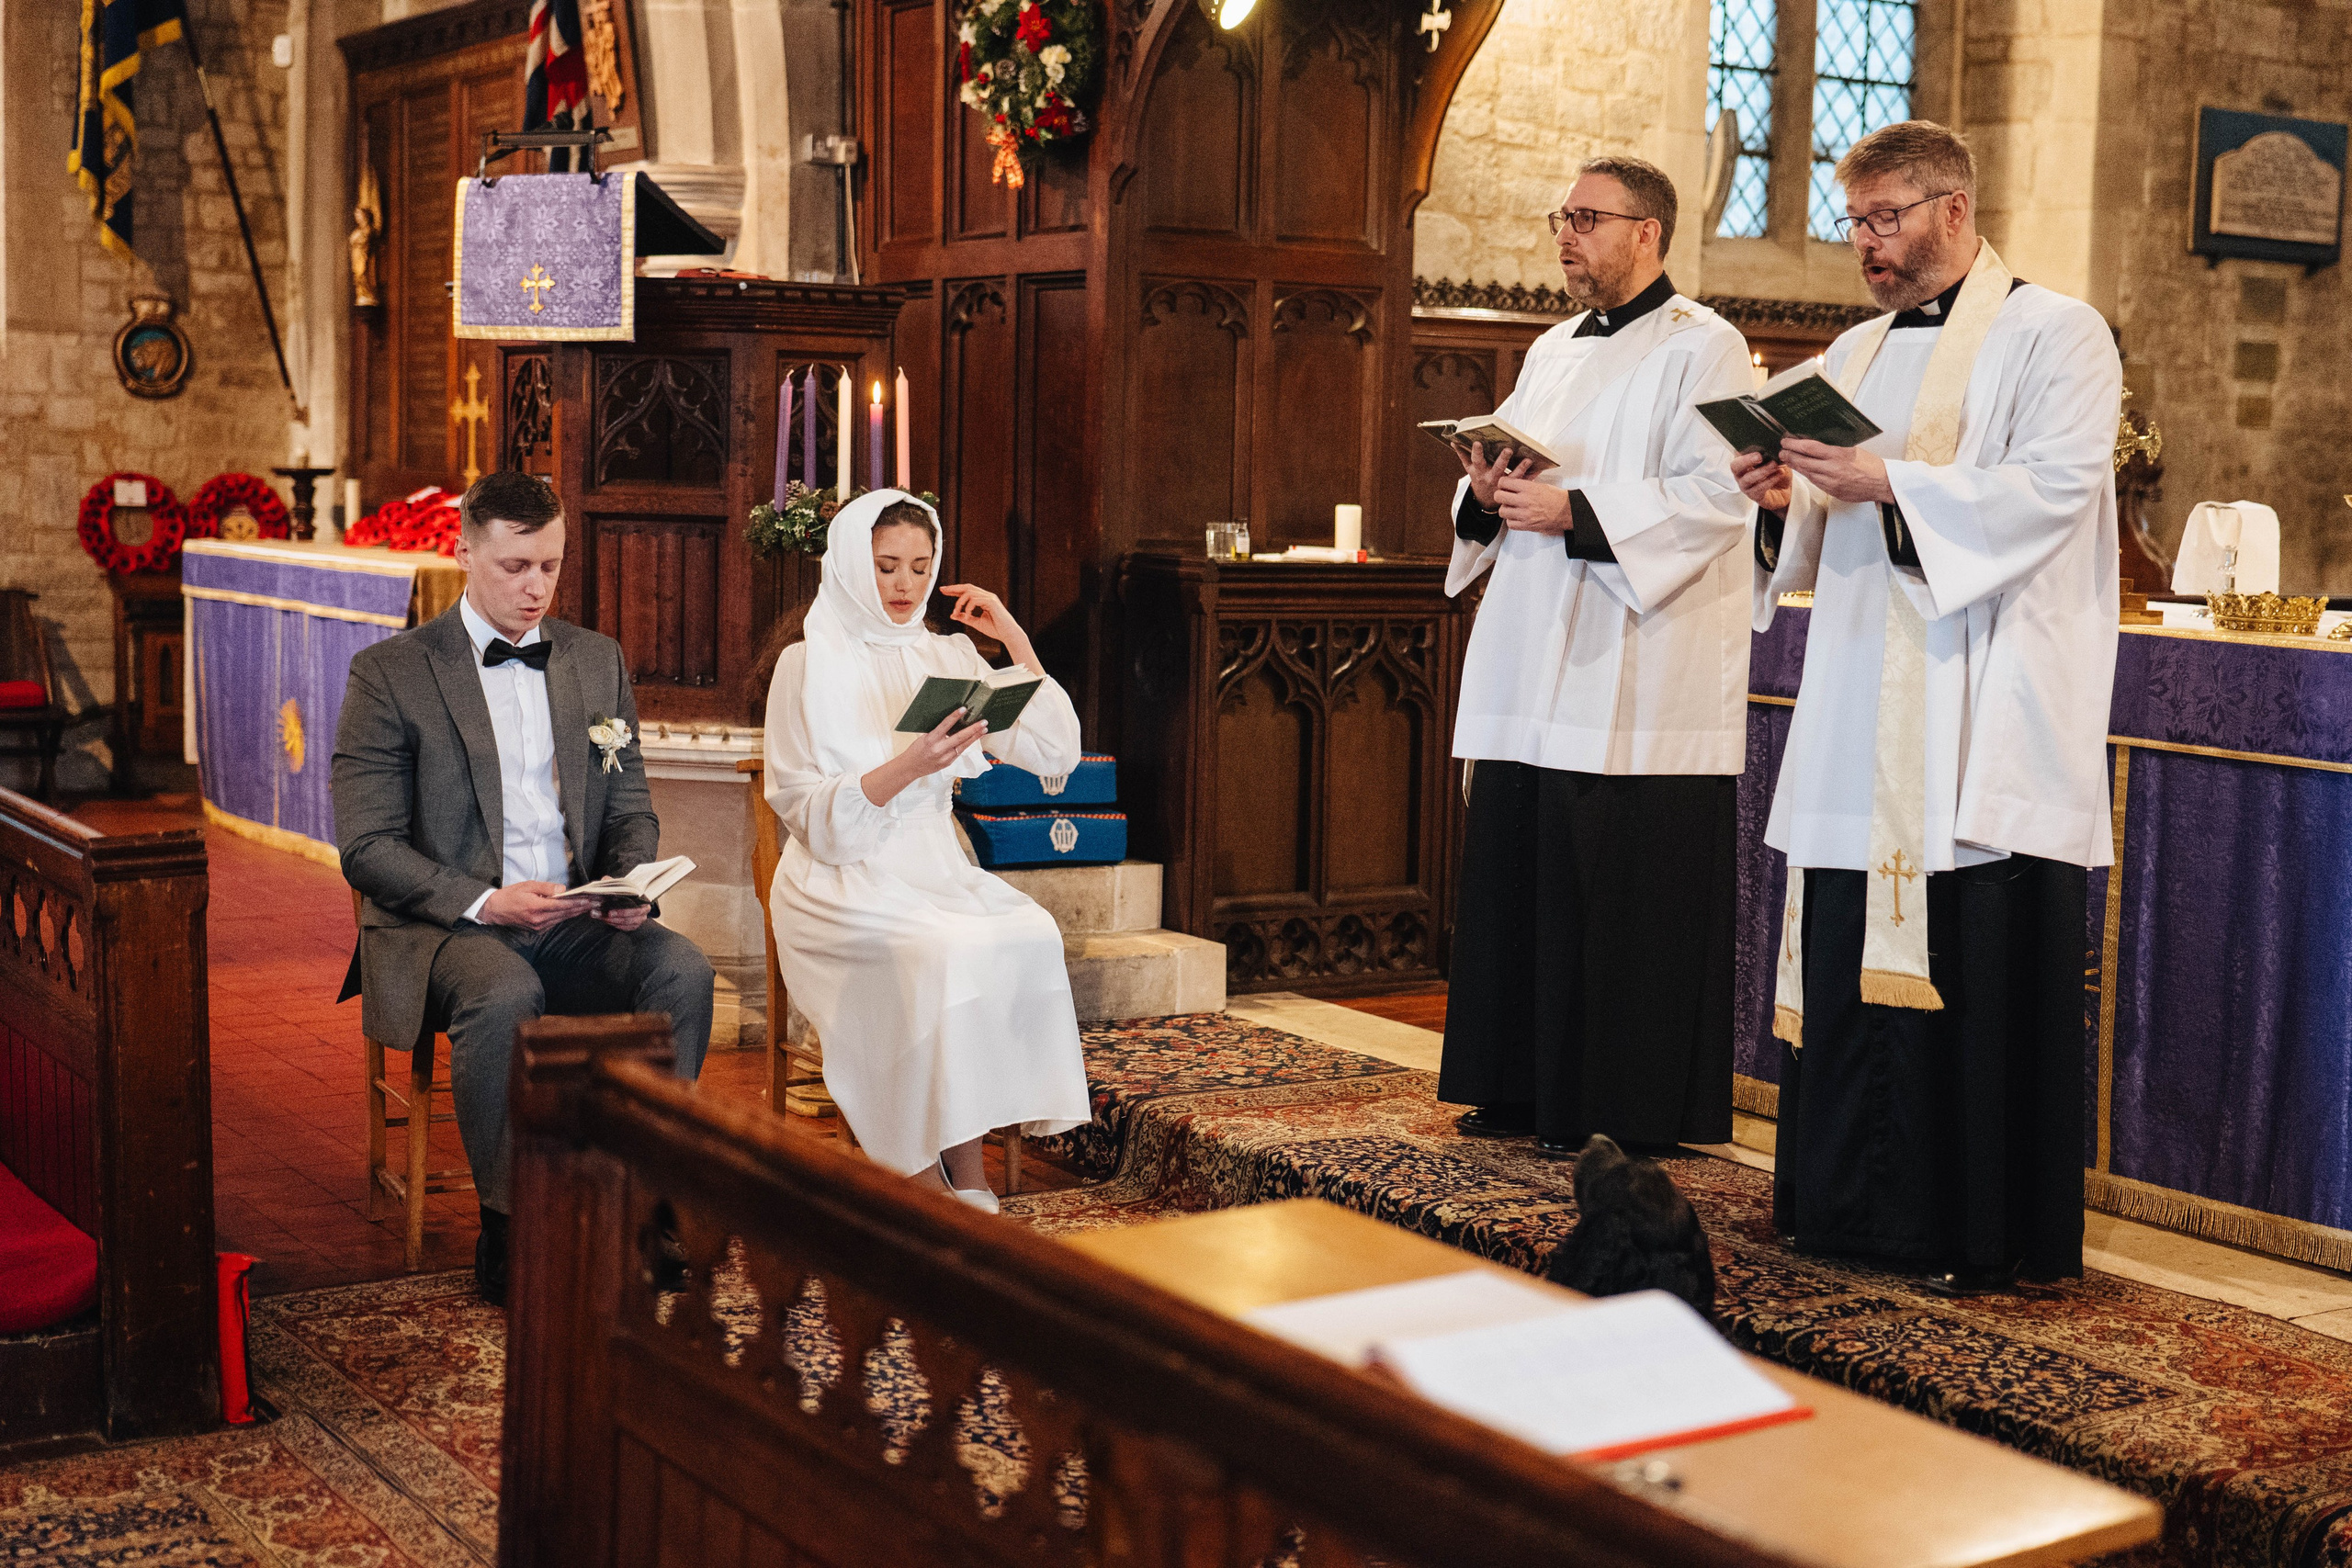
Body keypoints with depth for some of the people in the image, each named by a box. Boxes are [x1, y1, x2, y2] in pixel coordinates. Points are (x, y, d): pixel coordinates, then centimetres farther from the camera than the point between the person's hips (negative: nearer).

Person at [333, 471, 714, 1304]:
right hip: (442, 926, -4)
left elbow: (631, 810, 17)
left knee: (684, 969, -26)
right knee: (506, 996, -36)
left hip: (576, 923, 4)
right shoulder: (388, 673, -1)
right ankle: (507, 1227, -17)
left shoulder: (598, 660, 14)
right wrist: (486, 901, -21)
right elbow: (367, 846, -7)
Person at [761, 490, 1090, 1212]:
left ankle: (961, 1180, -22)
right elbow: (808, 816, -7)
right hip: (842, 882, -4)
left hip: (936, 872, 4)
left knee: (1031, 935, -27)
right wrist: (907, 767, -22)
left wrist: (1015, 640, 3)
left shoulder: (947, 656, 14)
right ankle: (950, 1190, -23)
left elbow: (1054, 754, 8)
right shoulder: (808, 665, 1)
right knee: (944, 954, -33)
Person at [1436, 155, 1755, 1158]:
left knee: (1623, 897, -5)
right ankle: (1530, 1089, 20)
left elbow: (1714, 496, -17)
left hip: (1638, 680, -8)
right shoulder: (1554, 352, 20)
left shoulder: (1702, 348, -5)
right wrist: (1487, 496, -1)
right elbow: (1513, 478, 22)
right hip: (1536, 664, 8)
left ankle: (1628, 1112, 4)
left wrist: (1573, 511, -20)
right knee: (1521, 877, 10)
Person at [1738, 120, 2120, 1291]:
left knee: (1980, 967, -6)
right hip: (1859, 719, 7)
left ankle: (1983, 1233, 4)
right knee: (1849, 961, 6)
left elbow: (2054, 487, -14)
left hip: (1983, 733, -7)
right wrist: (1788, 500, 0)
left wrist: (1889, 483, -20)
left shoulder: (2054, 336, 0)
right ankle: (1859, 1206, 17)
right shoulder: (1857, 354, 21)